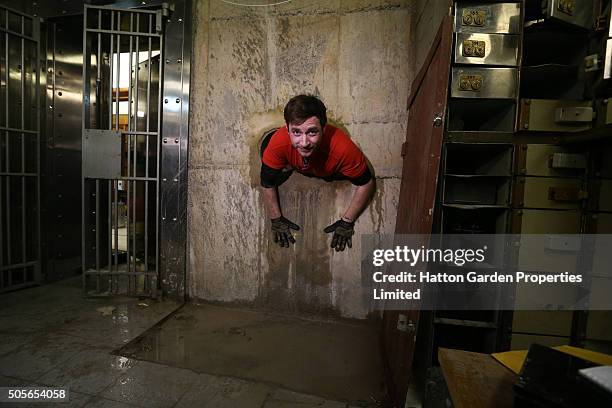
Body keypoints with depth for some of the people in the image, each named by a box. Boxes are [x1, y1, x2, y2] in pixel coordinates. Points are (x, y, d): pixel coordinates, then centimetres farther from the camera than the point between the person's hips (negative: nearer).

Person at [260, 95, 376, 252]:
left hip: (328, 170, 0)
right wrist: (276, 220, -20)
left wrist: (347, 222, -27)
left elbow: (366, 183, -30)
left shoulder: (342, 147, -46)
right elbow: (267, 183, -25)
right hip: (296, 165, 0)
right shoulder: (279, 142, -42)